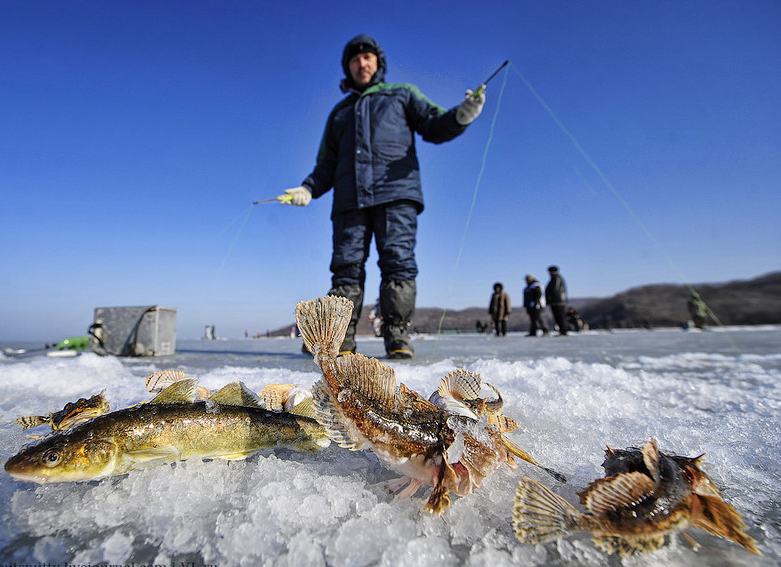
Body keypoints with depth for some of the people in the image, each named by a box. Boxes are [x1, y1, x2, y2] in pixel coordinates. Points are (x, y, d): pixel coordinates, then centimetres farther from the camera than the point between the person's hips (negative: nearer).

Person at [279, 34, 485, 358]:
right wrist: (308, 189, 7)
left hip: (395, 194, -2)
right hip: (349, 200, 3)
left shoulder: (402, 94, 24)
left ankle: (398, 338, -12)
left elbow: (434, 126, 9)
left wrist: (461, 115, -13)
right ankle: (341, 340, -6)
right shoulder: (340, 112, 32)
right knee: (346, 267, -7)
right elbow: (327, 165, 25)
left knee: (398, 262, -14)